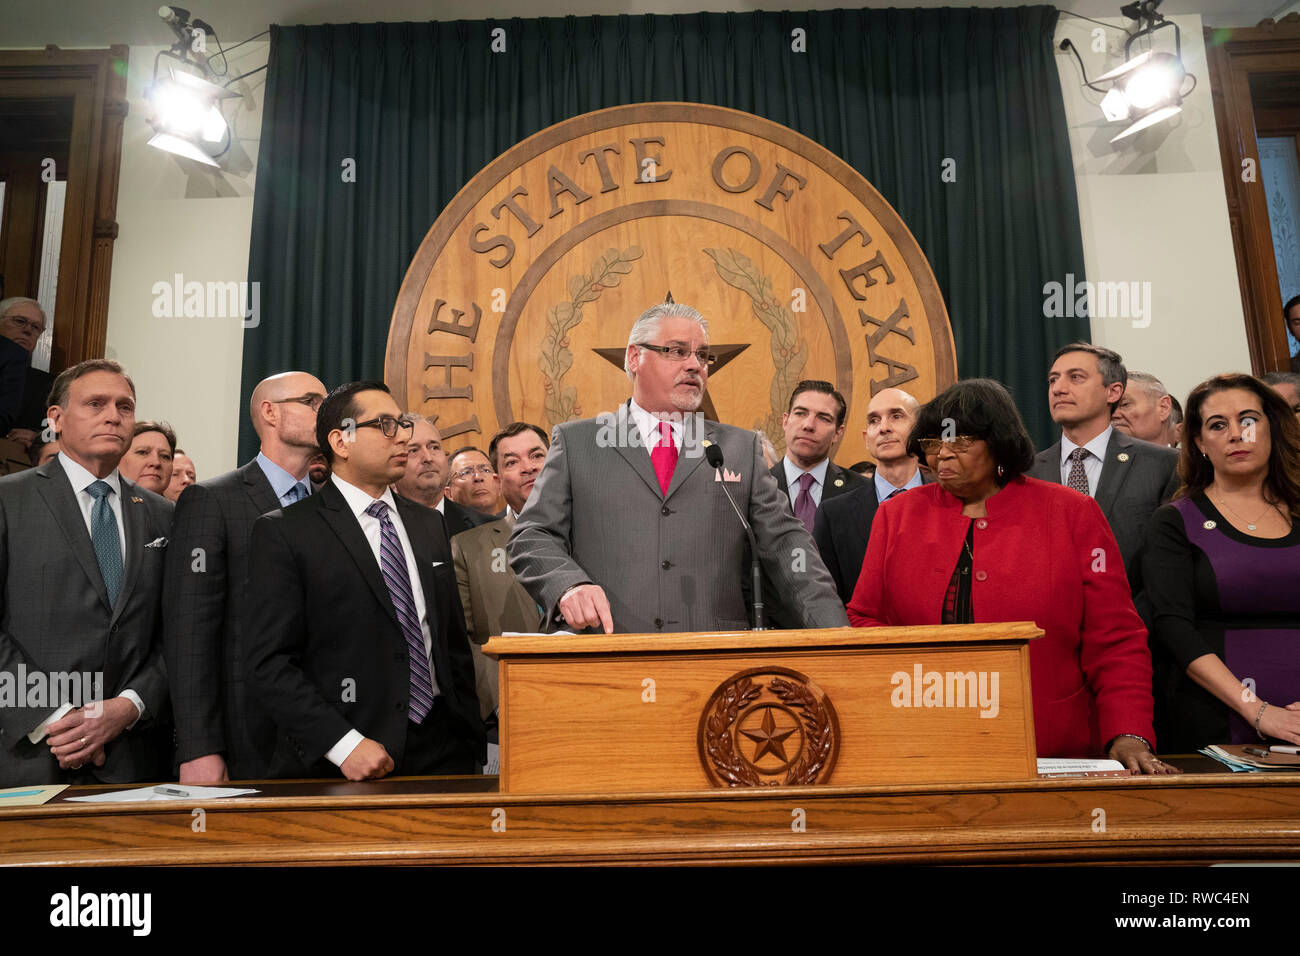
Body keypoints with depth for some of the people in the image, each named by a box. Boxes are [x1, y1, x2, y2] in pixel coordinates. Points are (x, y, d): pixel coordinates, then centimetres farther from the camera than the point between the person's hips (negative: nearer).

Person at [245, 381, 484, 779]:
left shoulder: (430, 525, 12)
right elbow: (270, 663, -11)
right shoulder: (282, 532, -5)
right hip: (333, 763, -4)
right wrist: (344, 745, -19)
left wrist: (470, 740, 7)